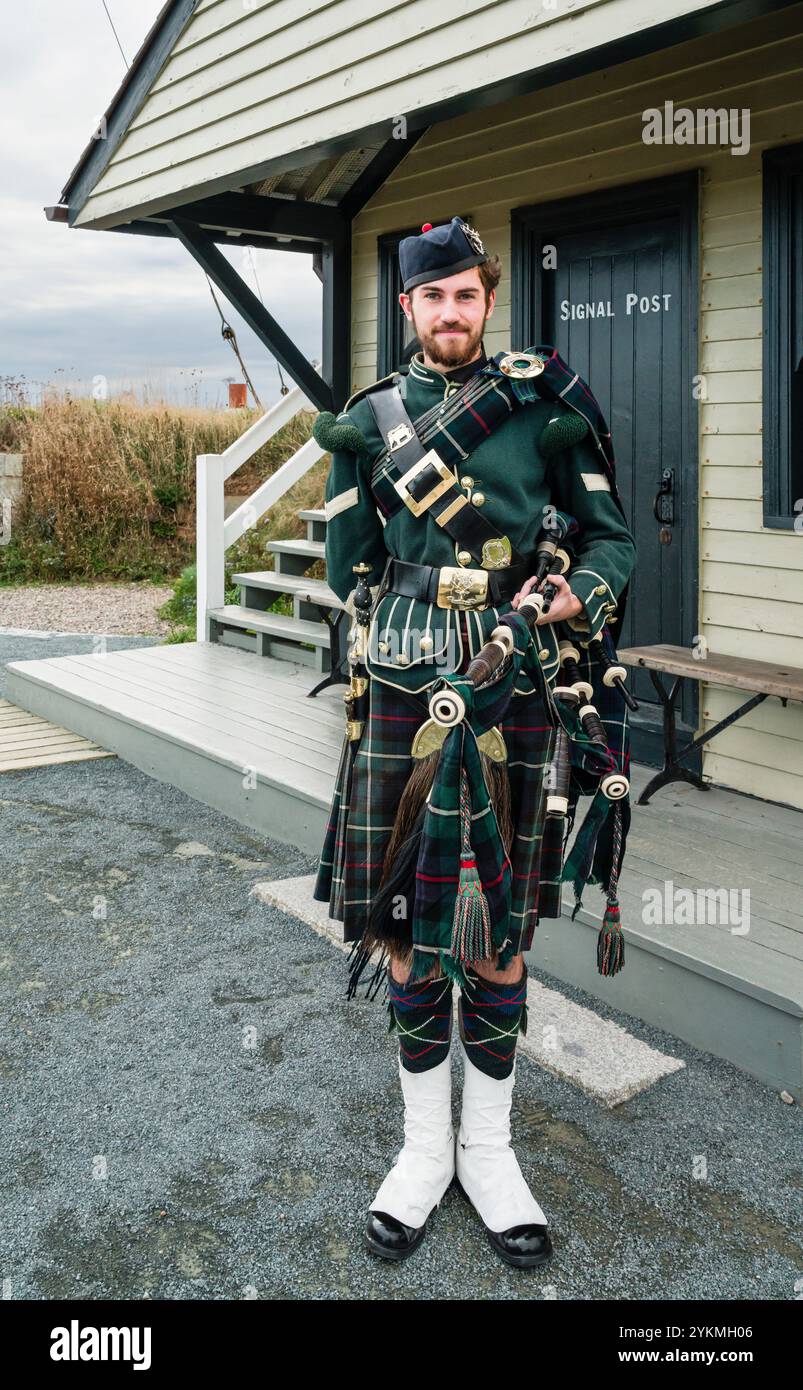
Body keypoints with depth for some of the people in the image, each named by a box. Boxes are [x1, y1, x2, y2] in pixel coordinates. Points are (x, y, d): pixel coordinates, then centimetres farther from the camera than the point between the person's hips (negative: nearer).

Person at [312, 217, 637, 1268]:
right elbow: (348, 573, 11)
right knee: (411, 937, 7)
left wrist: (565, 604, -12)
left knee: (501, 945, 8)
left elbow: (614, 540, 7)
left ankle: (489, 1149, 29)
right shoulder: (367, 421, 7)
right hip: (404, 704, 1)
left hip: (517, 705, 0)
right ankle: (426, 1146, 29)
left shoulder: (545, 406, 5)